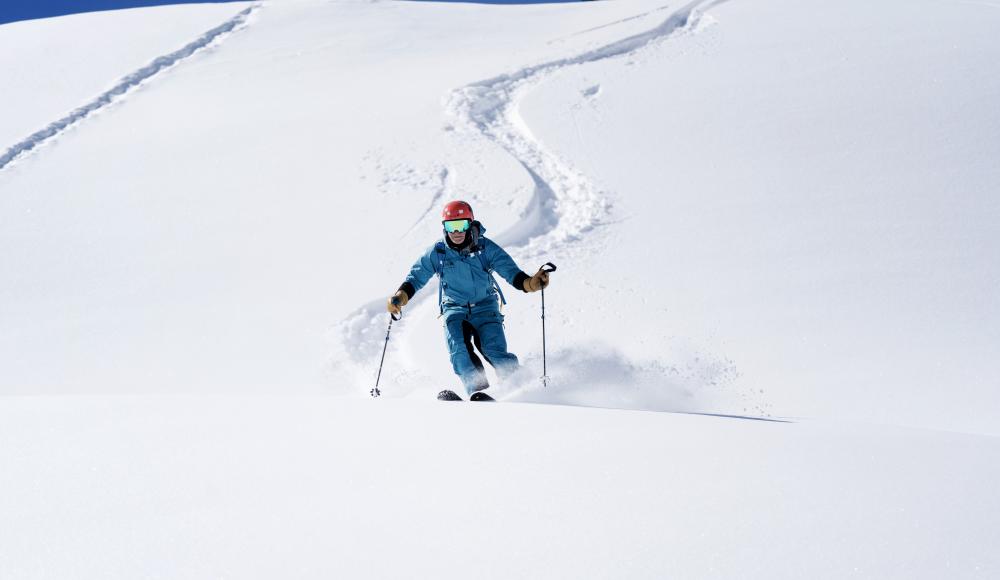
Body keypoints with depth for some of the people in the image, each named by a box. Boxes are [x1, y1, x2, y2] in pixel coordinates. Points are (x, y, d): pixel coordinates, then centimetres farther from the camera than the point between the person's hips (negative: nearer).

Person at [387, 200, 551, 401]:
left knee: (495, 351, -21)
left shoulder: (485, 248, -8)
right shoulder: (437, 253, -3)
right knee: (459, 351, -25)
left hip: (485, 308, -1)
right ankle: (478, 392, -31)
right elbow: (416, 277, 3)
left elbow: (510, 271, -14)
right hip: (455, 311, 2)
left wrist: (530, 283, -34)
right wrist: (401, 296, -16)